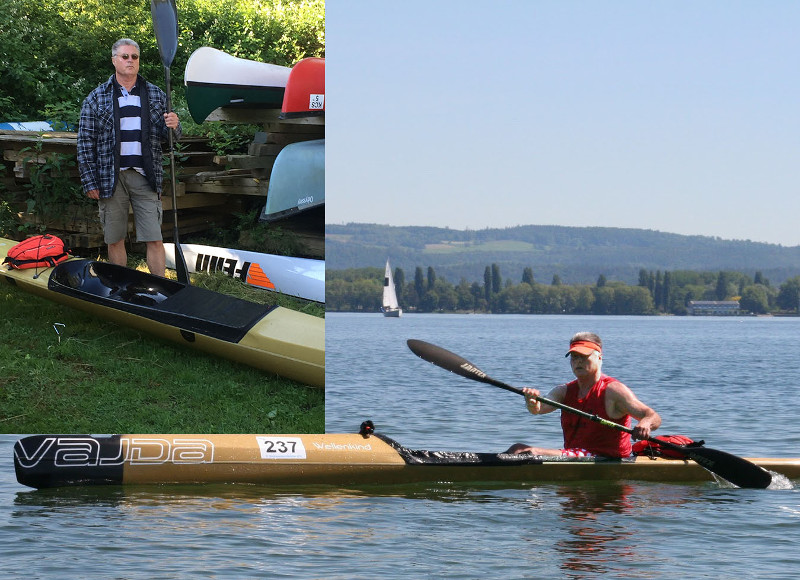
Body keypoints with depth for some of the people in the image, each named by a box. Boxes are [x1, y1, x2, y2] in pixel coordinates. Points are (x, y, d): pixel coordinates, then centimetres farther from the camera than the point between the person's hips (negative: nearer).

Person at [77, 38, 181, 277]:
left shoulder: (156, 95, 10)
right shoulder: (97, 98, 4)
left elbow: (166, 136, 14)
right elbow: (85, 142, 3)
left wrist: (173, 127, -11)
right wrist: (90, 182, -4)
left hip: (145, 177, 1)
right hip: (111, 179, 0)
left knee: (154, 239, -4)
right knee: (115, 240, 6)